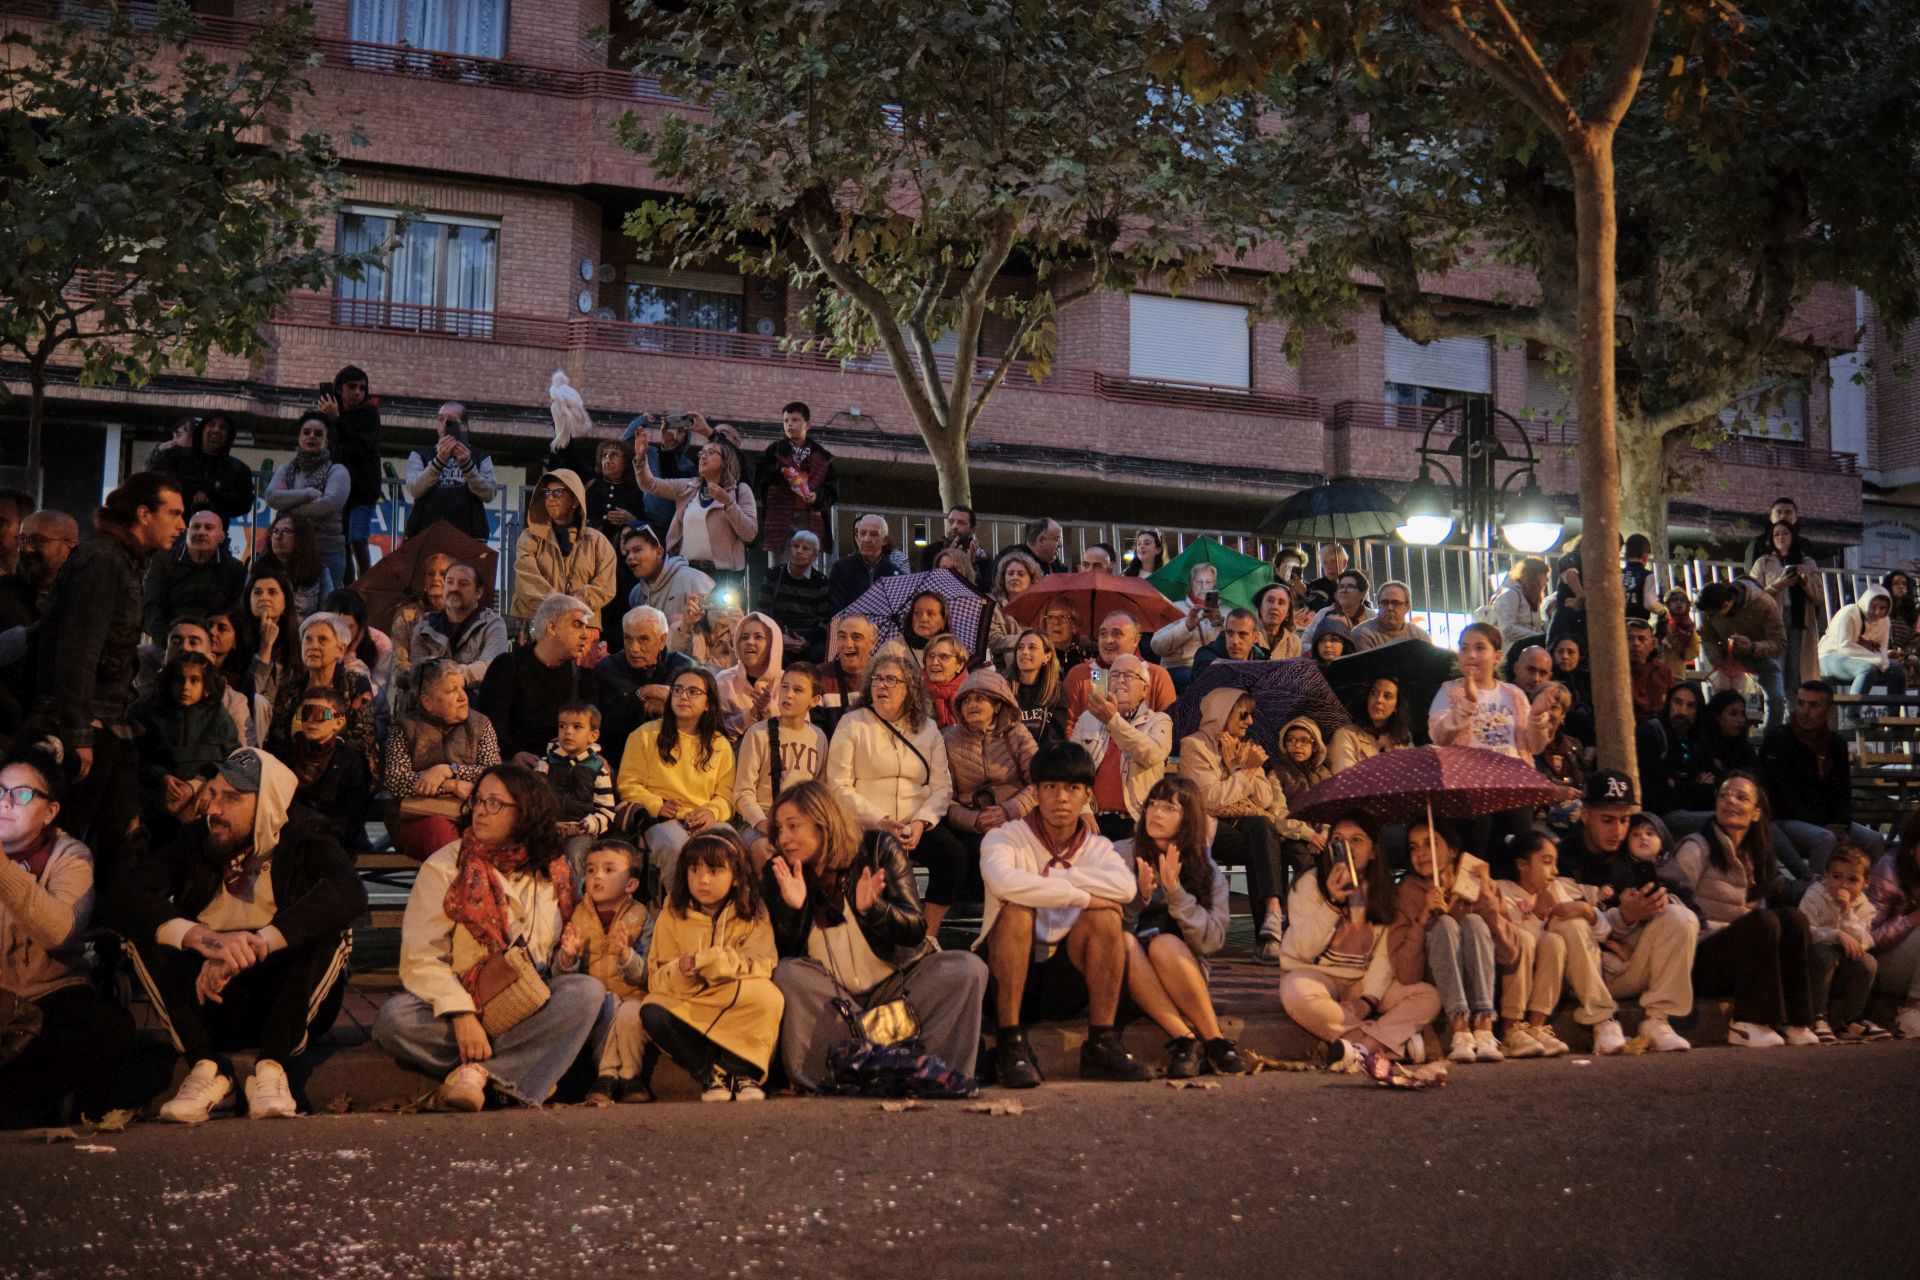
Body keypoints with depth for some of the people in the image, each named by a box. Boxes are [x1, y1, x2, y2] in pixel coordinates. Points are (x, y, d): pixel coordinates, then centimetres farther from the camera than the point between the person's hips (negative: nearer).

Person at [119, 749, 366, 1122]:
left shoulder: (304, 841, -6)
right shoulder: (195, 842, 0)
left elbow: (349, 893, -29)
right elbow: (128, 901, -17)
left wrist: (255, 945, -39)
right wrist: (202, 938, -37)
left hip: (290, 1004, -2)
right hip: (207, 1001, 2)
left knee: (331, 925, -25)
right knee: (142, 931, -18)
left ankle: (272, 1066, -27)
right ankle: (207, 1067, -25)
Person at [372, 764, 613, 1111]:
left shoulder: (555, 872, 10)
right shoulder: (444, 866, 1)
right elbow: (420, 956, -8)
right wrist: (461, 1015, -23)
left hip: (531, 1011, 2)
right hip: (459, 1001, -2)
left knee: (589, 992, -28)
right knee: (393, 1018, -31)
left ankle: (478, 1071, -31)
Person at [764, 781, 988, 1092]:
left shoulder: (879, 849, -3)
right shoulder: (776, 875, 0)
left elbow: (916, 929, -8)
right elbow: (778, 957, -7)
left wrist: (871, 908, -26)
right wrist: (792, 910, -24)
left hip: (896, 986, 0)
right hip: (830, 1000, 0)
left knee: (968, 968, -22)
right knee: (787, 976, -29)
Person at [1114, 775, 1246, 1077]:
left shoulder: (1207, 872, 4)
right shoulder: (1121, 855, 3)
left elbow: (1212, 940, -8)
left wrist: (1175, 891, -18)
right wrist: (1139, 897, -21)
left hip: (1185, 971, 0)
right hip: (1131, 980, 0)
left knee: (1165, 945, -33)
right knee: (1124, 942, -32)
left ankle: (1214, 1038, -23)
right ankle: (1184, 1037, -33)